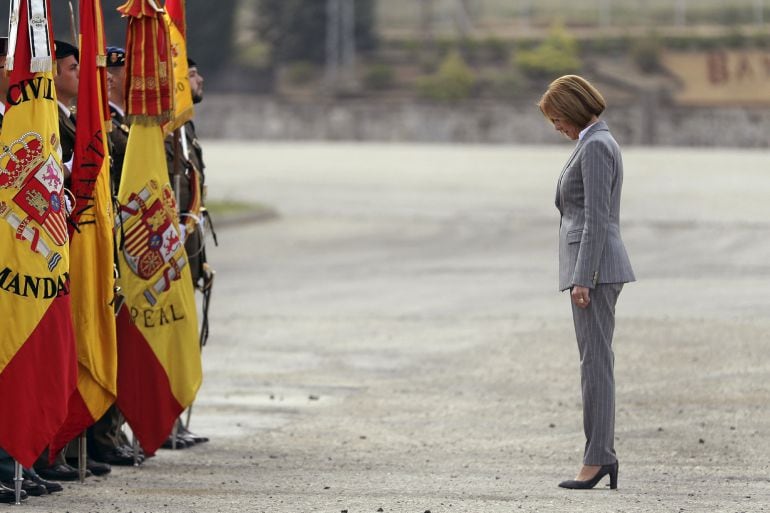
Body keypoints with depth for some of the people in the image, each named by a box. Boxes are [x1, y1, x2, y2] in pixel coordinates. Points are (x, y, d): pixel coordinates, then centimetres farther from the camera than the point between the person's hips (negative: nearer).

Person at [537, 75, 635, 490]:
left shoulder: (595, 146, -14)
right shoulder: (600, 143, 18)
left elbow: (596, 218, -19)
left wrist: (582, 279, -21)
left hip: (593, 267, -10)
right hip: (595, 267, 10)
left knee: (595, 362, -10)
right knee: (595, 363, 8)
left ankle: (597, 456, -10)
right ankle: (604, 455, 8)